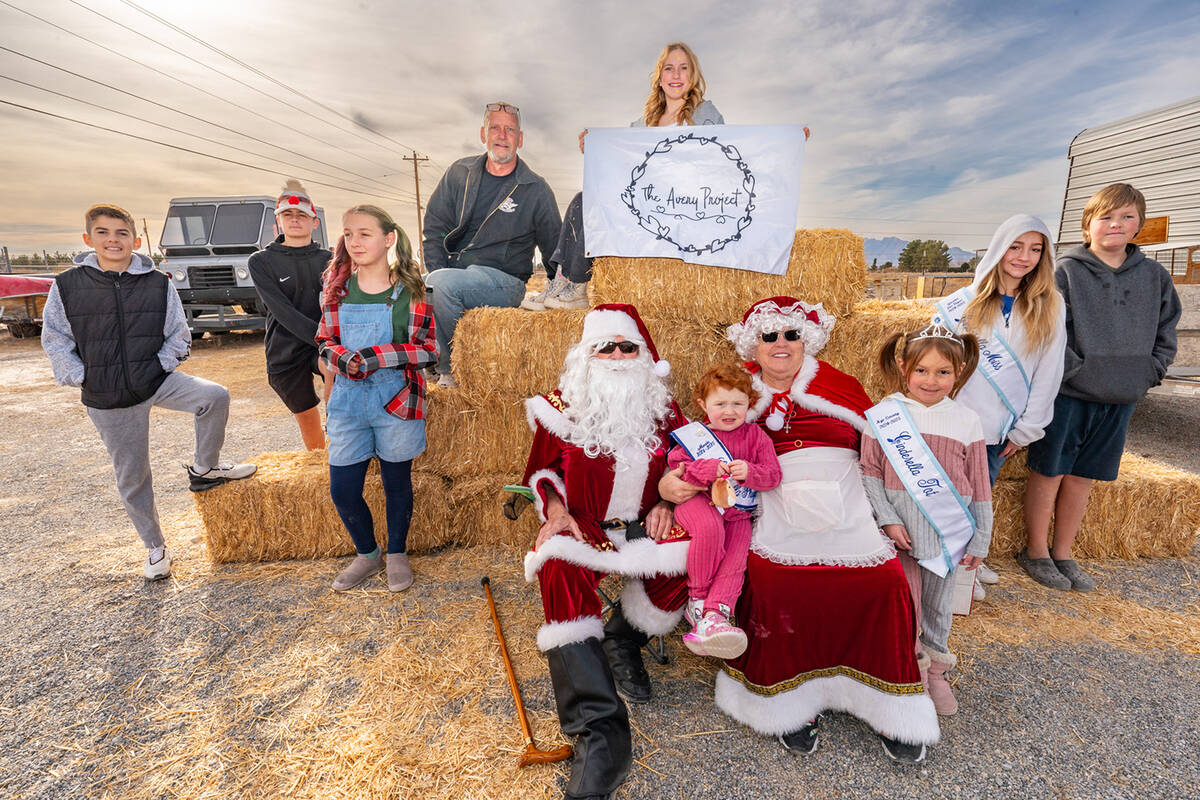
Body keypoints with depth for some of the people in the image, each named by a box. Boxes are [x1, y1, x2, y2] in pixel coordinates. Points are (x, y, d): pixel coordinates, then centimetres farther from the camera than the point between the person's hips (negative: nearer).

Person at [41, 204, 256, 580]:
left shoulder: (158, 284, -3)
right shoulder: (67, 285, -3)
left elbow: (179, 336, 3)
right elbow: (55, 341, 3)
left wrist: (161, 365, -9)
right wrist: (80, 378, -7)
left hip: (157, 380, 0)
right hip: (107, 399, 0)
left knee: (215, 396, -29)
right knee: (132, 478, 8)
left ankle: (204, 468, -5)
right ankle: (155, 547, 26)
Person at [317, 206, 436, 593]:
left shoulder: (409, 290, -6)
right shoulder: (337, 289, 5)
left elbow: (428, 350, -8)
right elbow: (325, 342, 11)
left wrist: (376, 356, -20)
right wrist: (343, 358, -12)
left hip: (397, 401, -3)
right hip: (347, 401, 3)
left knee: (397, 483, 12)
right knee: (342, 490, 6)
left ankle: (397, 554, 36)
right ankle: (366, 554, 33)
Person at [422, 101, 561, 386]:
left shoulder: (536, 189, 2)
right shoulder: (459, 172, 12)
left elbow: (555, 248, 6)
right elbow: (434, 226, 11)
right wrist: (437, 270, -6)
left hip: (505, 280, -4)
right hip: (451, 270, 4)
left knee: (440, 284, -31)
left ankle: (452, 368, -11)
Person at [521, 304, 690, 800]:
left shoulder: (662, 408, 9)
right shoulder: (562, 406, 3)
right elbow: (542, 469, 12)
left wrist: (666, 502, 1)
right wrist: (555, 508, -6)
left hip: (644, 525, 2)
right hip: (582, 524, -1)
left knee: (685, 556, -29)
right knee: (561, 570, -35)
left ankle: (621, 641, 2)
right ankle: (600, 737, -32)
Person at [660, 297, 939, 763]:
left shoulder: (842, 387, 15)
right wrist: (670, 484, -7)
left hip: (846, 513, 2)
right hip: (778, 521, -1)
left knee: (882, 584, -19)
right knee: (774, 583, -25)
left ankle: (890, 710, 8)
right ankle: (790, 702, 2)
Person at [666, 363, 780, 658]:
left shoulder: (756, 436, 12)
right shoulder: (693, 434, 7)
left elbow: (773, 475, 3)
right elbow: (675, 464, -3)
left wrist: (749, 472, -20)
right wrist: (710, 469, -18)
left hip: (737, 512, 3)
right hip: (697, 501, -3)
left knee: (734, 560, -19)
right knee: (710, 527, -33)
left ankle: (713, 616, -21)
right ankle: (698, 598, -15)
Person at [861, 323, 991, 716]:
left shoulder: (967, 421, -1)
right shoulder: (882, 416, -7)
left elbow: (979, 486, 4)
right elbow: (869, 472, -5)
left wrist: (981, 539, 4)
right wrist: (888, 519, -12)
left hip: (947, 532, 2)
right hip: (900, 531, -2)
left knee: (938, 606, 15)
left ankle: (936, 672, 37)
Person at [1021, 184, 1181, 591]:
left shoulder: (1154, 275, 10)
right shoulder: (1066, 271, -5)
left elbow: (1166, 331, 15)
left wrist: (1148, 374, 4)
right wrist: (1073, 371, -15)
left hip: (1121, 399, 5)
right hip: (1067, 394, -4)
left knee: (1082, 477, 12)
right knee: (1049, 473, 3)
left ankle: (1063, 553, 26)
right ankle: (1036, 551, 18)